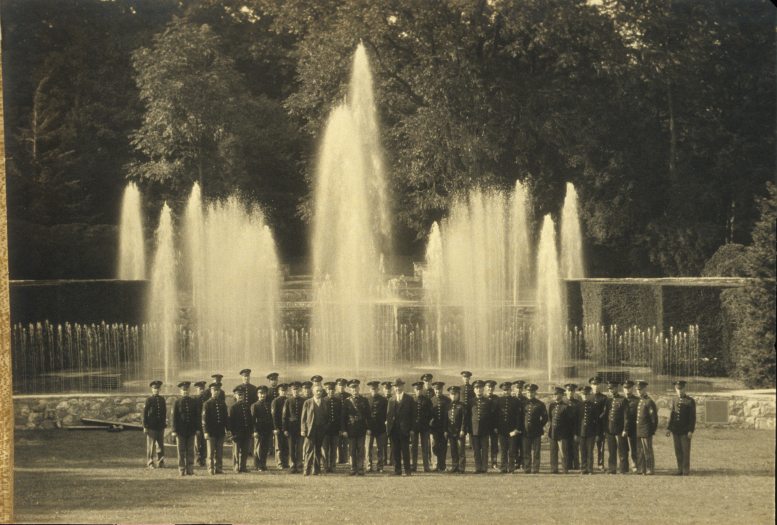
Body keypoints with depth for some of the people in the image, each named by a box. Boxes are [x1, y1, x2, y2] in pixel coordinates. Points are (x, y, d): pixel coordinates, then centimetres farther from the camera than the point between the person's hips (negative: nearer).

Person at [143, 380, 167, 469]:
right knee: (151, 446, 0)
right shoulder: (149, 400, -3)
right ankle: (150, 463, 5)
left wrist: (164, 424, 12)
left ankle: (160, 463, 12)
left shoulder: (162, 399, 11)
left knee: (161, 445, 6)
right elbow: (145, 413, -5)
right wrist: (145, 426, -8)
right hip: (151, 427, -4)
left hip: (160, 426, 4)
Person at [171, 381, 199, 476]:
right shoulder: (177, 402, 0)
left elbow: (197, 416, 9)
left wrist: (197, 428, 2)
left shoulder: (193, 402, 6)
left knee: (190, 451, 4)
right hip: (180, 431, -2)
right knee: (181, 451, 2)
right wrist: (174, 430, -8)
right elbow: (173, 417, -2)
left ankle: (190, 469, 9)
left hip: (191, 430, 2)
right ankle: (182, 470, 6)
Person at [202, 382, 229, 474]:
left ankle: (218, 468, 10)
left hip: (220, 432, 4)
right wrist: (205, 431, -12)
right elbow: (204, 418, -5)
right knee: (211, 452, -1)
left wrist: (228, 429, 8)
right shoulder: (207, 404, -1)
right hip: (211, 431, -4)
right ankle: (211, 468, 3)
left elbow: (226, 417, 15)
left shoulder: (222, 404, 12)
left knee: (219, 452, 5)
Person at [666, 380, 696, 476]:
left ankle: (686, 471, 1)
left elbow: (692, 417, -6)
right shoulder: (674, 401, 12)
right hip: (676, 430, 5)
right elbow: (672, 415, 14)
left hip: (685, 431, -5)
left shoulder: (690, 401, -4)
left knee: (685, 451, -3)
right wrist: (669, 428, 7)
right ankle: (680, 470, 12)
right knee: (678, 451, 6)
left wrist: (691, 431, -12)